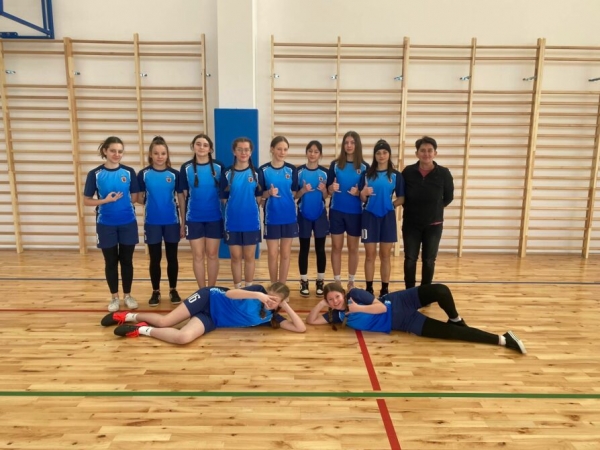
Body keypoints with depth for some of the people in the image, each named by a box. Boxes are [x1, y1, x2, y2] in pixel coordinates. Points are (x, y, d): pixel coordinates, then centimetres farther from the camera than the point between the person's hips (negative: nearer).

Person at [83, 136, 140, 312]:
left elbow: (135, 197, 6)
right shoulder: (95, 174, -4)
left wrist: (123, 201, -8)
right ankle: (114, 297, 24)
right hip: (106, 225, -1)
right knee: (111, 262, 10)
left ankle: (127, 295, 25)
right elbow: (87, 201, -1)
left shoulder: (129, 172, -1)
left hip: (128, 223, 1)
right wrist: (106, 200, -15)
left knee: (126, 260, 10)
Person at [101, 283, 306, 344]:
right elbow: (229, 293, -22)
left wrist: (287, 307, -14)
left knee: (184, 337, -23)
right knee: (165, 321, -9)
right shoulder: (258, 290, -12)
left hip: (211, 321, 3)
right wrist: (257, 295, -34)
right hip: (209, 299, -3)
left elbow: (301, 328, -7)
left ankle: (142, 330, 2)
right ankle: (129, 316, 23)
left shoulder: (269, 317, -2)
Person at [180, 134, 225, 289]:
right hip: (194, 218, 0)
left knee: (212, 255, 9)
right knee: (198, 255, 7)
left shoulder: (219, 167, -2)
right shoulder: (186, 168, 0)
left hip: (214, 218, 0)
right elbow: (183, 195, 3)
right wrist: (183, 221, 3)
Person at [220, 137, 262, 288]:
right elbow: (224, 199, 3)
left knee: (249, 257, 9)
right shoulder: (227, 174, 0)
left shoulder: (257, 173, 1)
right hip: (232, 222, 0)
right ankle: (237, 289, 22)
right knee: (236, 257, 9)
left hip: (251, 221, 0)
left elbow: (259, 198, 2)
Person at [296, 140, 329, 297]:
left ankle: (320, 281, 19)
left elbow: (327, 196, 3)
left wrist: (323, 190, -18)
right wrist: (303, 190, -21)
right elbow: (294, 195, -2)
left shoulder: (325, 172, 0)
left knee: (320, 248, 7)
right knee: (304, 248, 7)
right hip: (303, 214, -1)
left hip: (320, 215, 1)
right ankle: (304, 281, 17)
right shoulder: (299, 171, -3)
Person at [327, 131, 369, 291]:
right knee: (336, 247, 6)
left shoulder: (364, 167, 0)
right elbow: (328, 189, 4)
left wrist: (359, 192, -18)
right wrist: (332, 188, -18)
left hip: (355, 213, 0)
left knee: (353, 248, 9)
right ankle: (337, 281, 18)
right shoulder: (335, 165, 2)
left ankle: (351, 282, 21)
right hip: (337, 211, 1)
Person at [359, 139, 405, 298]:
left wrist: (390, 204, -8)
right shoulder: (367, 174, 3)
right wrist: (363, 193, -19)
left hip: (387, 217, 0)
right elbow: (362, 199, 1)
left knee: (385, 255, 7)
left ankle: (385, 289, 17)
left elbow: (401, 198, 4)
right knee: (370, 255, 5)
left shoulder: (396, 175, 2)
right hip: (370, 217, 0)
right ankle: (369, 288, 14)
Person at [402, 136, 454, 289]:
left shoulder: (444, 173, -9)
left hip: (433, 224, 0)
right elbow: (401, 195, 3)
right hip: (411, 223, 0)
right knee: (410, 259, 6)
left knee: (429, 261, 10)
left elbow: (448, 197, 4)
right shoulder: (408, 172, -8)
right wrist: (411, 208, -2)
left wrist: (435, 208, 0)